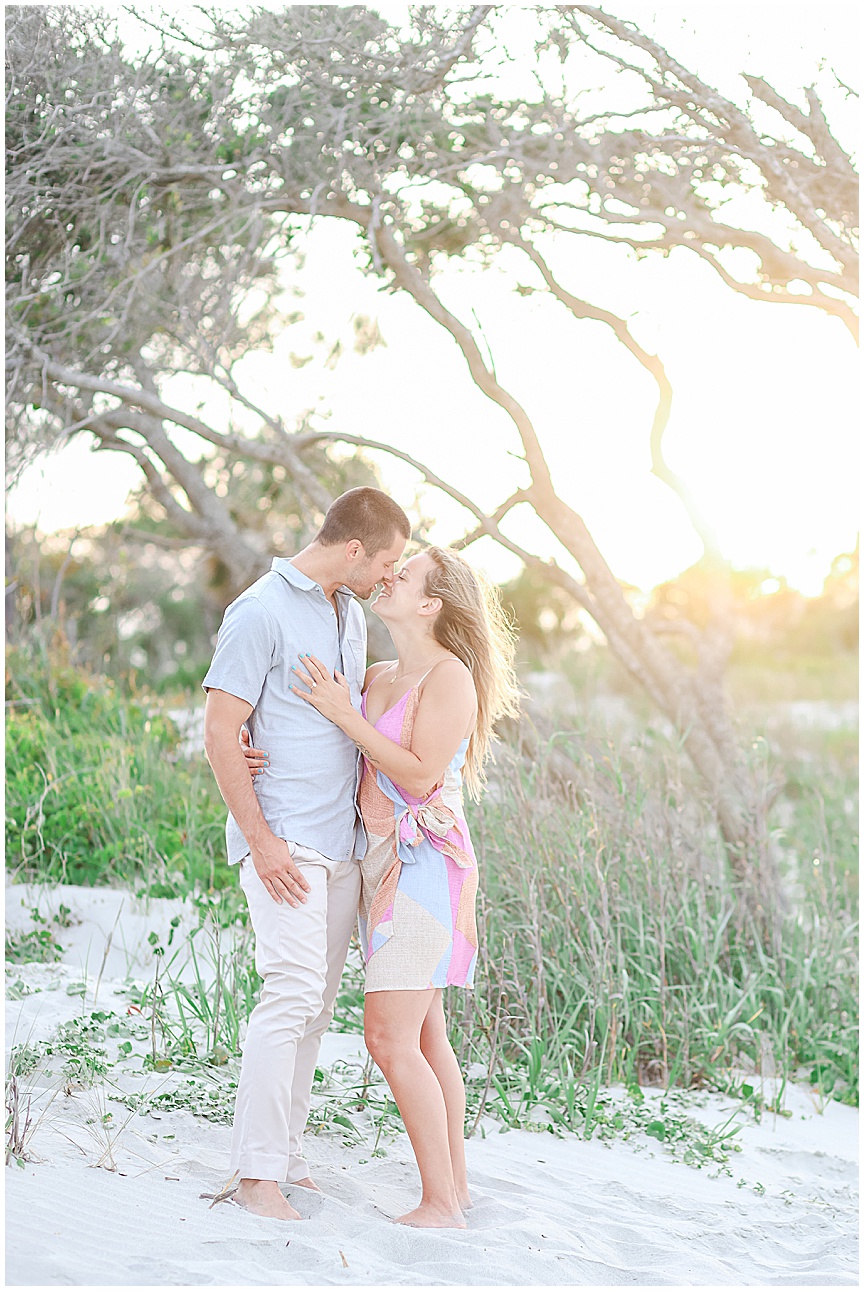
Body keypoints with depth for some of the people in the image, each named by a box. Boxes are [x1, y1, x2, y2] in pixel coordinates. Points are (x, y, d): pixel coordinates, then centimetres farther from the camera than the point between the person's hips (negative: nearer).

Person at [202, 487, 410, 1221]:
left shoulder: (351, 612, 15)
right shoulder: (261, 613, -11)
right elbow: (220, 733, -12)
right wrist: (261, 841, -16)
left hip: (343, 840, 8)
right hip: (284, 838, -8)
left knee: (318, 1002, 8)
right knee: (294, 992, -14)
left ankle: (287, 1153, 16)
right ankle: (258, 1169, -7)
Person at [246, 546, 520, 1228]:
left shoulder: (450, 675, -12)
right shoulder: (380, 677, 13)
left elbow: (421, 776, -18)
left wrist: (347, 716, -16)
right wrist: (263, 756, -1)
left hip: (426, 864, -9)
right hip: (386, 864, 9)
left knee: (391, 1039, -11)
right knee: (425, 1036, 12)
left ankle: (441, 1205, -4)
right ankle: (456, 1184, 21)